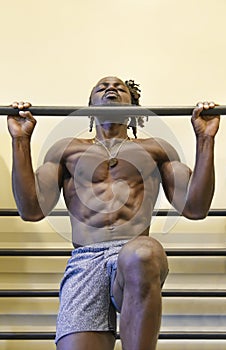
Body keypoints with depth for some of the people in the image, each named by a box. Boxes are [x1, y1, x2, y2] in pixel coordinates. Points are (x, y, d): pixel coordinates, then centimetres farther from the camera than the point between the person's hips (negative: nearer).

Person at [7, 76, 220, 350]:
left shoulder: (157, 148, 25)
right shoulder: (66, 148, 25)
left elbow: (194, 208, 13)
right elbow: (32, 210, 12)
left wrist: (205, 139, 8)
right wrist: (21, 140, 7)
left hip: (137, 253, 0)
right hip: (84, 260, 0)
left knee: (140, 256, -38)